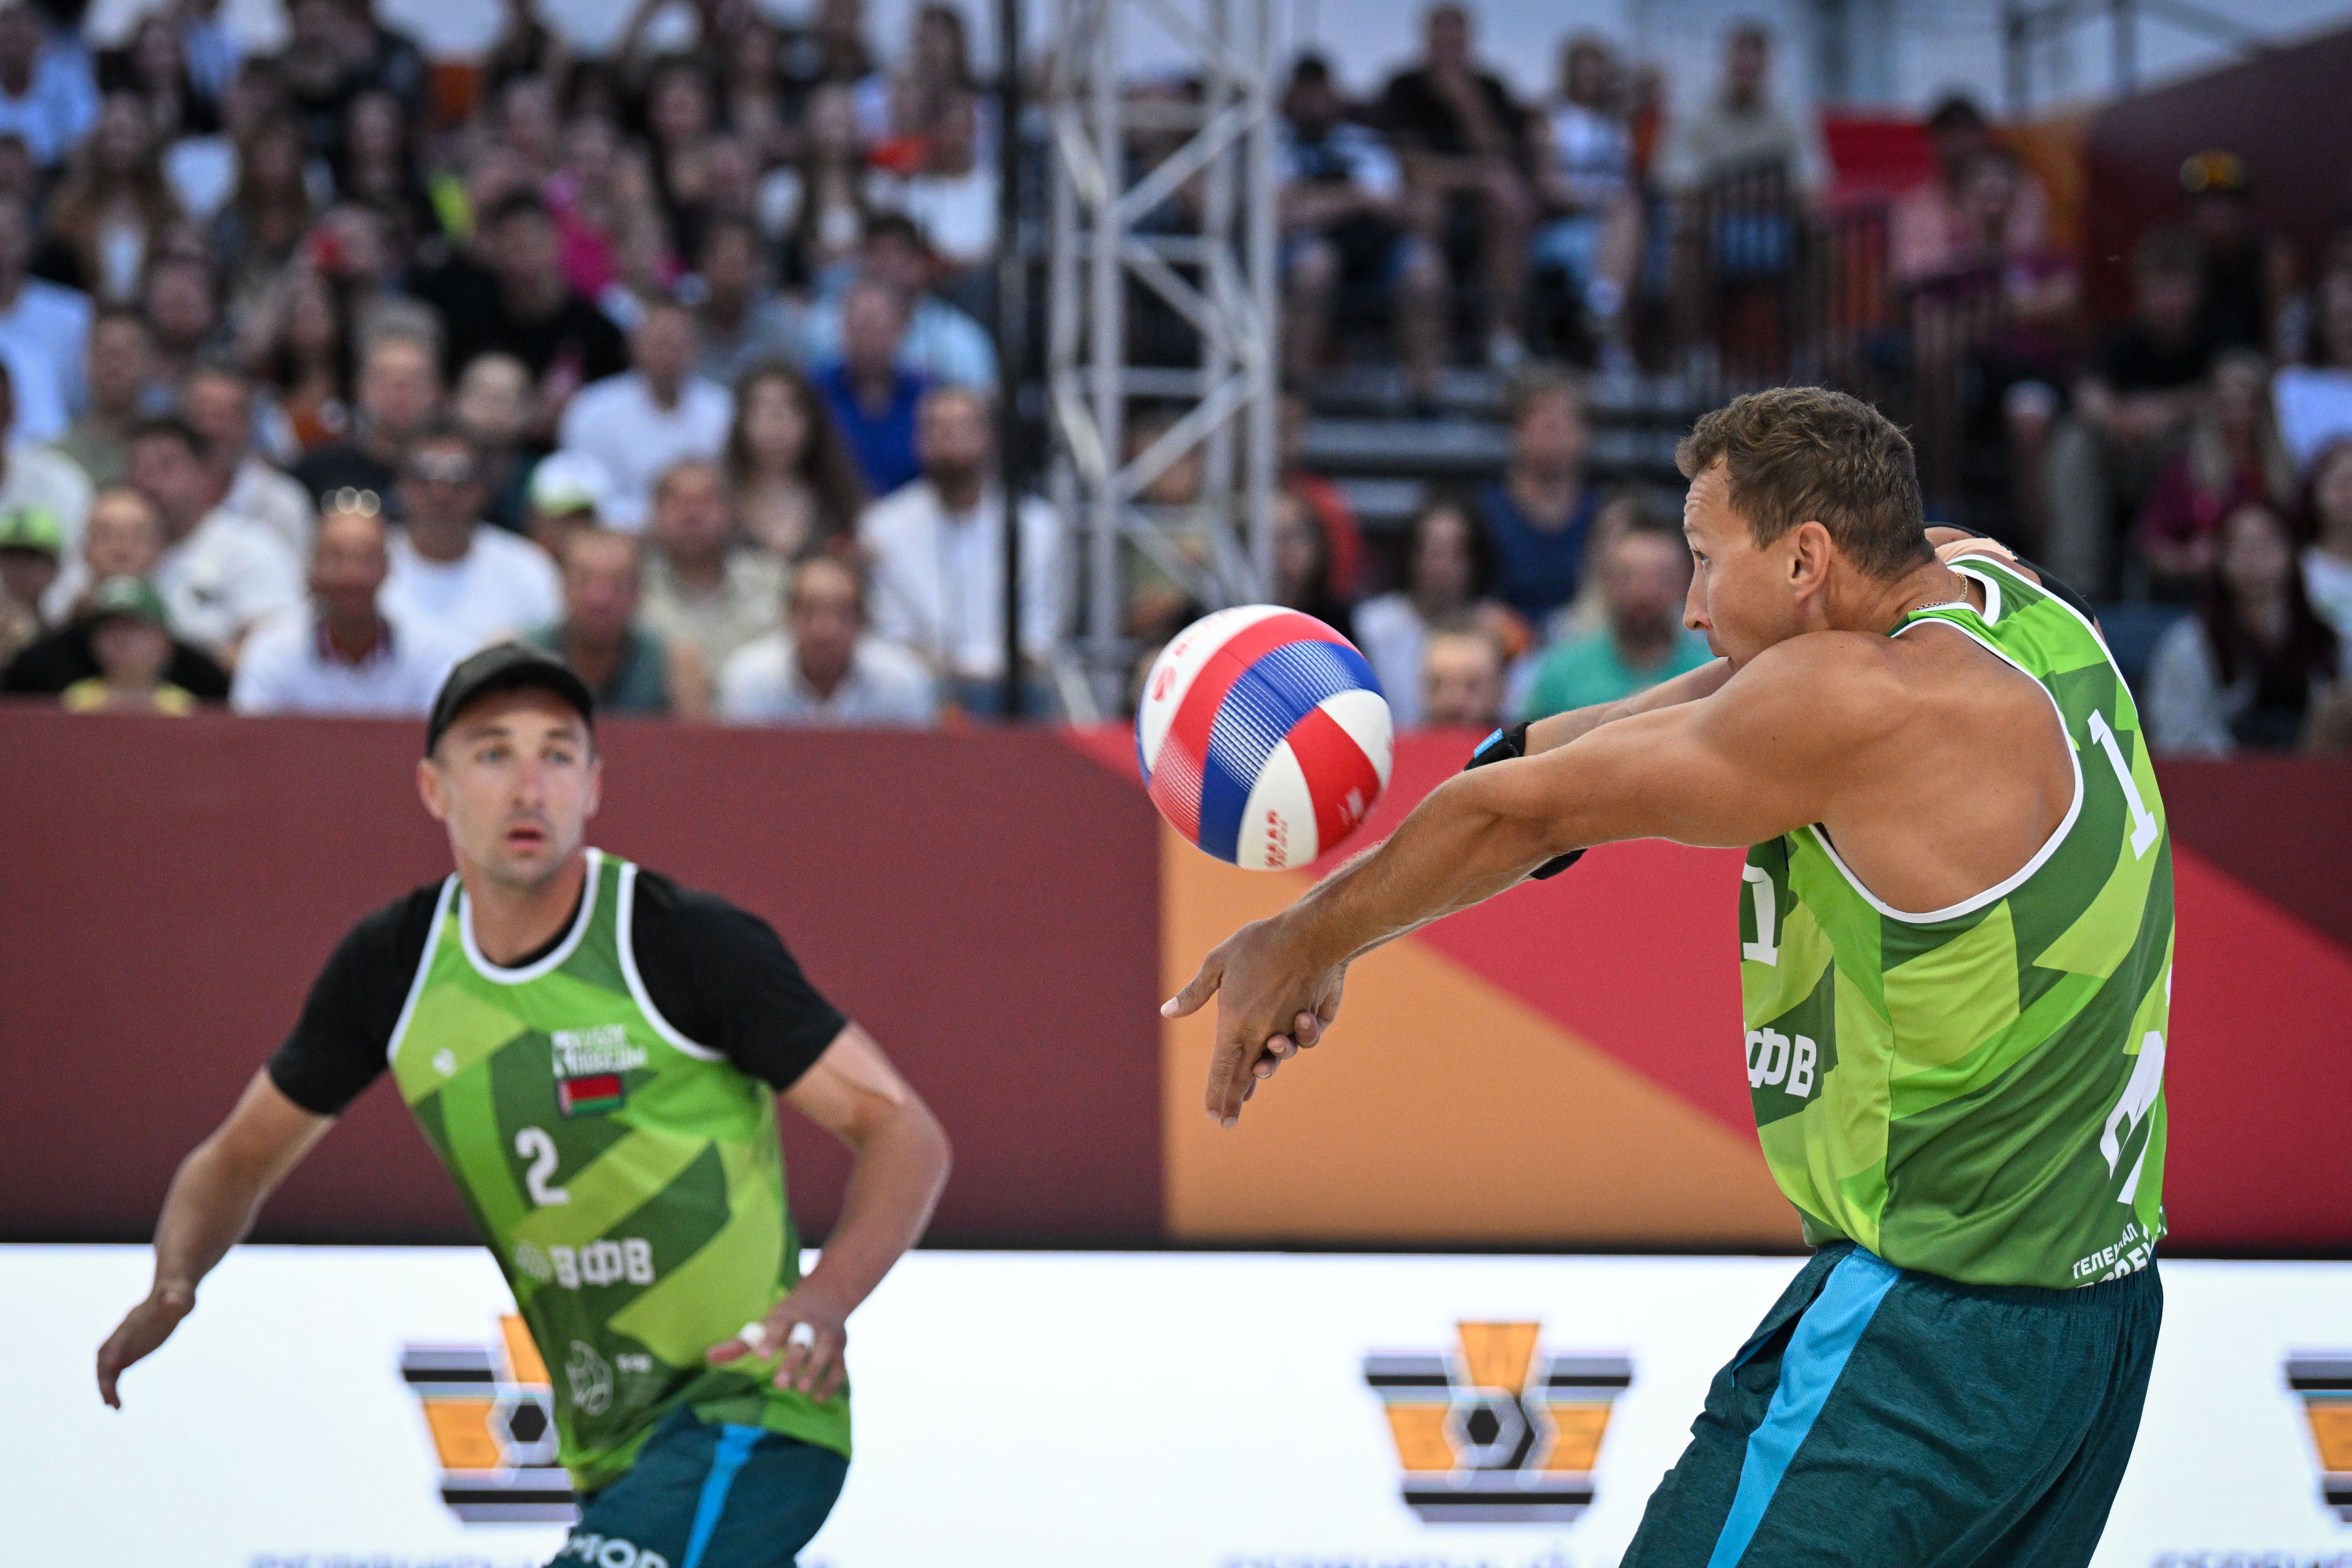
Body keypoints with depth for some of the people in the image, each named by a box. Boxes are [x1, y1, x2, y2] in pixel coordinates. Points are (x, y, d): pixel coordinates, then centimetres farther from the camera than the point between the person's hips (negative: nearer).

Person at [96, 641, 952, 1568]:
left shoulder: (690, 944, -14)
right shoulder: (392, 967, 1)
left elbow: (903, 1132, -13)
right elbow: (243, 1155, 14)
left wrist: (826, 1298, -32)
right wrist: (173, 1285, -8)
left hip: (750, 1415, -7)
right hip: (611, 1451, 7)